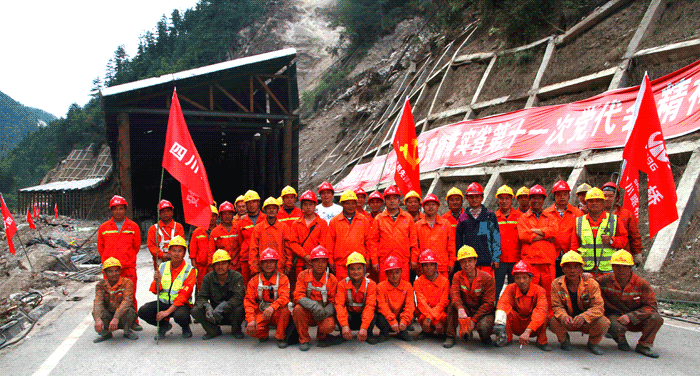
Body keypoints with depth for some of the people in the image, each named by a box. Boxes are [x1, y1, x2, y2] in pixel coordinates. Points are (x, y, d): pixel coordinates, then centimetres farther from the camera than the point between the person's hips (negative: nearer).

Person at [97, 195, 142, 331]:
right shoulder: (104, 228, 7)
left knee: (130, 296, 1)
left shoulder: (133, 227, 5)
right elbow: (100, 247, 17)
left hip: (129, 268, -1)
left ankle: (133, 321, 12)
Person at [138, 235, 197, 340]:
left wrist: (168, 311, -24)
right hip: (163, 302, 4)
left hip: (181, 304, -4)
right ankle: (164, 325, 9)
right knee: (143, 311, -20)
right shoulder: (162, 267, 7)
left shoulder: (190, 270, -7)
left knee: (180, 316, -37)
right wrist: (157, 281, -16)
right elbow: (155, 291, 8)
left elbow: (184, 296, -16)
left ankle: (185, 327, 2)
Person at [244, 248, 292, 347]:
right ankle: (264, 334, 11)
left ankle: (280, 337, -11)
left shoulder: (282, 279, -3)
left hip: (277, 313, -1)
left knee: (286, 309, -35)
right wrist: (251, 320, -20)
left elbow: (284, 298, -19)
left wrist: (272, 307, -39)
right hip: (261, 313, 1)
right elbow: (249, 302, -2)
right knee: (251, 330, -28)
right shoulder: (254, 281, 3)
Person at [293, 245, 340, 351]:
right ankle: (304, 340, -10)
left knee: (329, 326, -32)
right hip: (307, 313, 1)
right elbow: (298, 296, -15)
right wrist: (313, 305, -33)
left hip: (324, 314, -1)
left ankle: (321, 336, 8)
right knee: (298, 308, -31)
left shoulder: (331, 279, -4)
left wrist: (325, 312, -25)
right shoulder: (303, 276, -5)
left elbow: (333, 302, -3)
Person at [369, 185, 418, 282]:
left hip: (403, 261, 0)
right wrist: (374, 261, 0)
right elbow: (373, 242, 7)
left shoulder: (408, 218, 10)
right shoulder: (379, 219, 8)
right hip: (384, 261, 0)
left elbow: (414, 240, 10)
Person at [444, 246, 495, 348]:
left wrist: (473, 320, -22)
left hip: (483, 312, -2)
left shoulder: (487, 278, -12)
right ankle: (450, 336, -15)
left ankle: (485, 336, 6)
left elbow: (488, 303, -14)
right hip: (466, 311, 3)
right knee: (453, 304, -27)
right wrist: (460, 309, -42)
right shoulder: (457, 277, -4)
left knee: (484, 327, -34)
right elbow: (454, 294, -20)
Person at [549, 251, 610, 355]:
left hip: (587, 322, 0)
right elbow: (557, 306, -11)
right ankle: (564, 340, 7)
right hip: (567, 322, 0)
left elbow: (598, 307, -19)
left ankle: (593, 343, 5)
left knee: (603, 322, -30)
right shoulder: (556, 284, -10)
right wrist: (564, 317, -36)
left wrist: (583, 317, -39)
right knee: (553, 322, -31)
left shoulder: (592, 284, -13)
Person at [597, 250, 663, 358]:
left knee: (656, 318, -25)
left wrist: (630, 316, -23)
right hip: (614, 316, -2)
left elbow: (651, 306, -13)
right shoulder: (605, 281, -11)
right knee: (617, 327, -37)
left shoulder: (641, 284, -11)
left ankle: (644, 345, 0)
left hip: (636, 320, 2)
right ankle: (620, 340, 3)